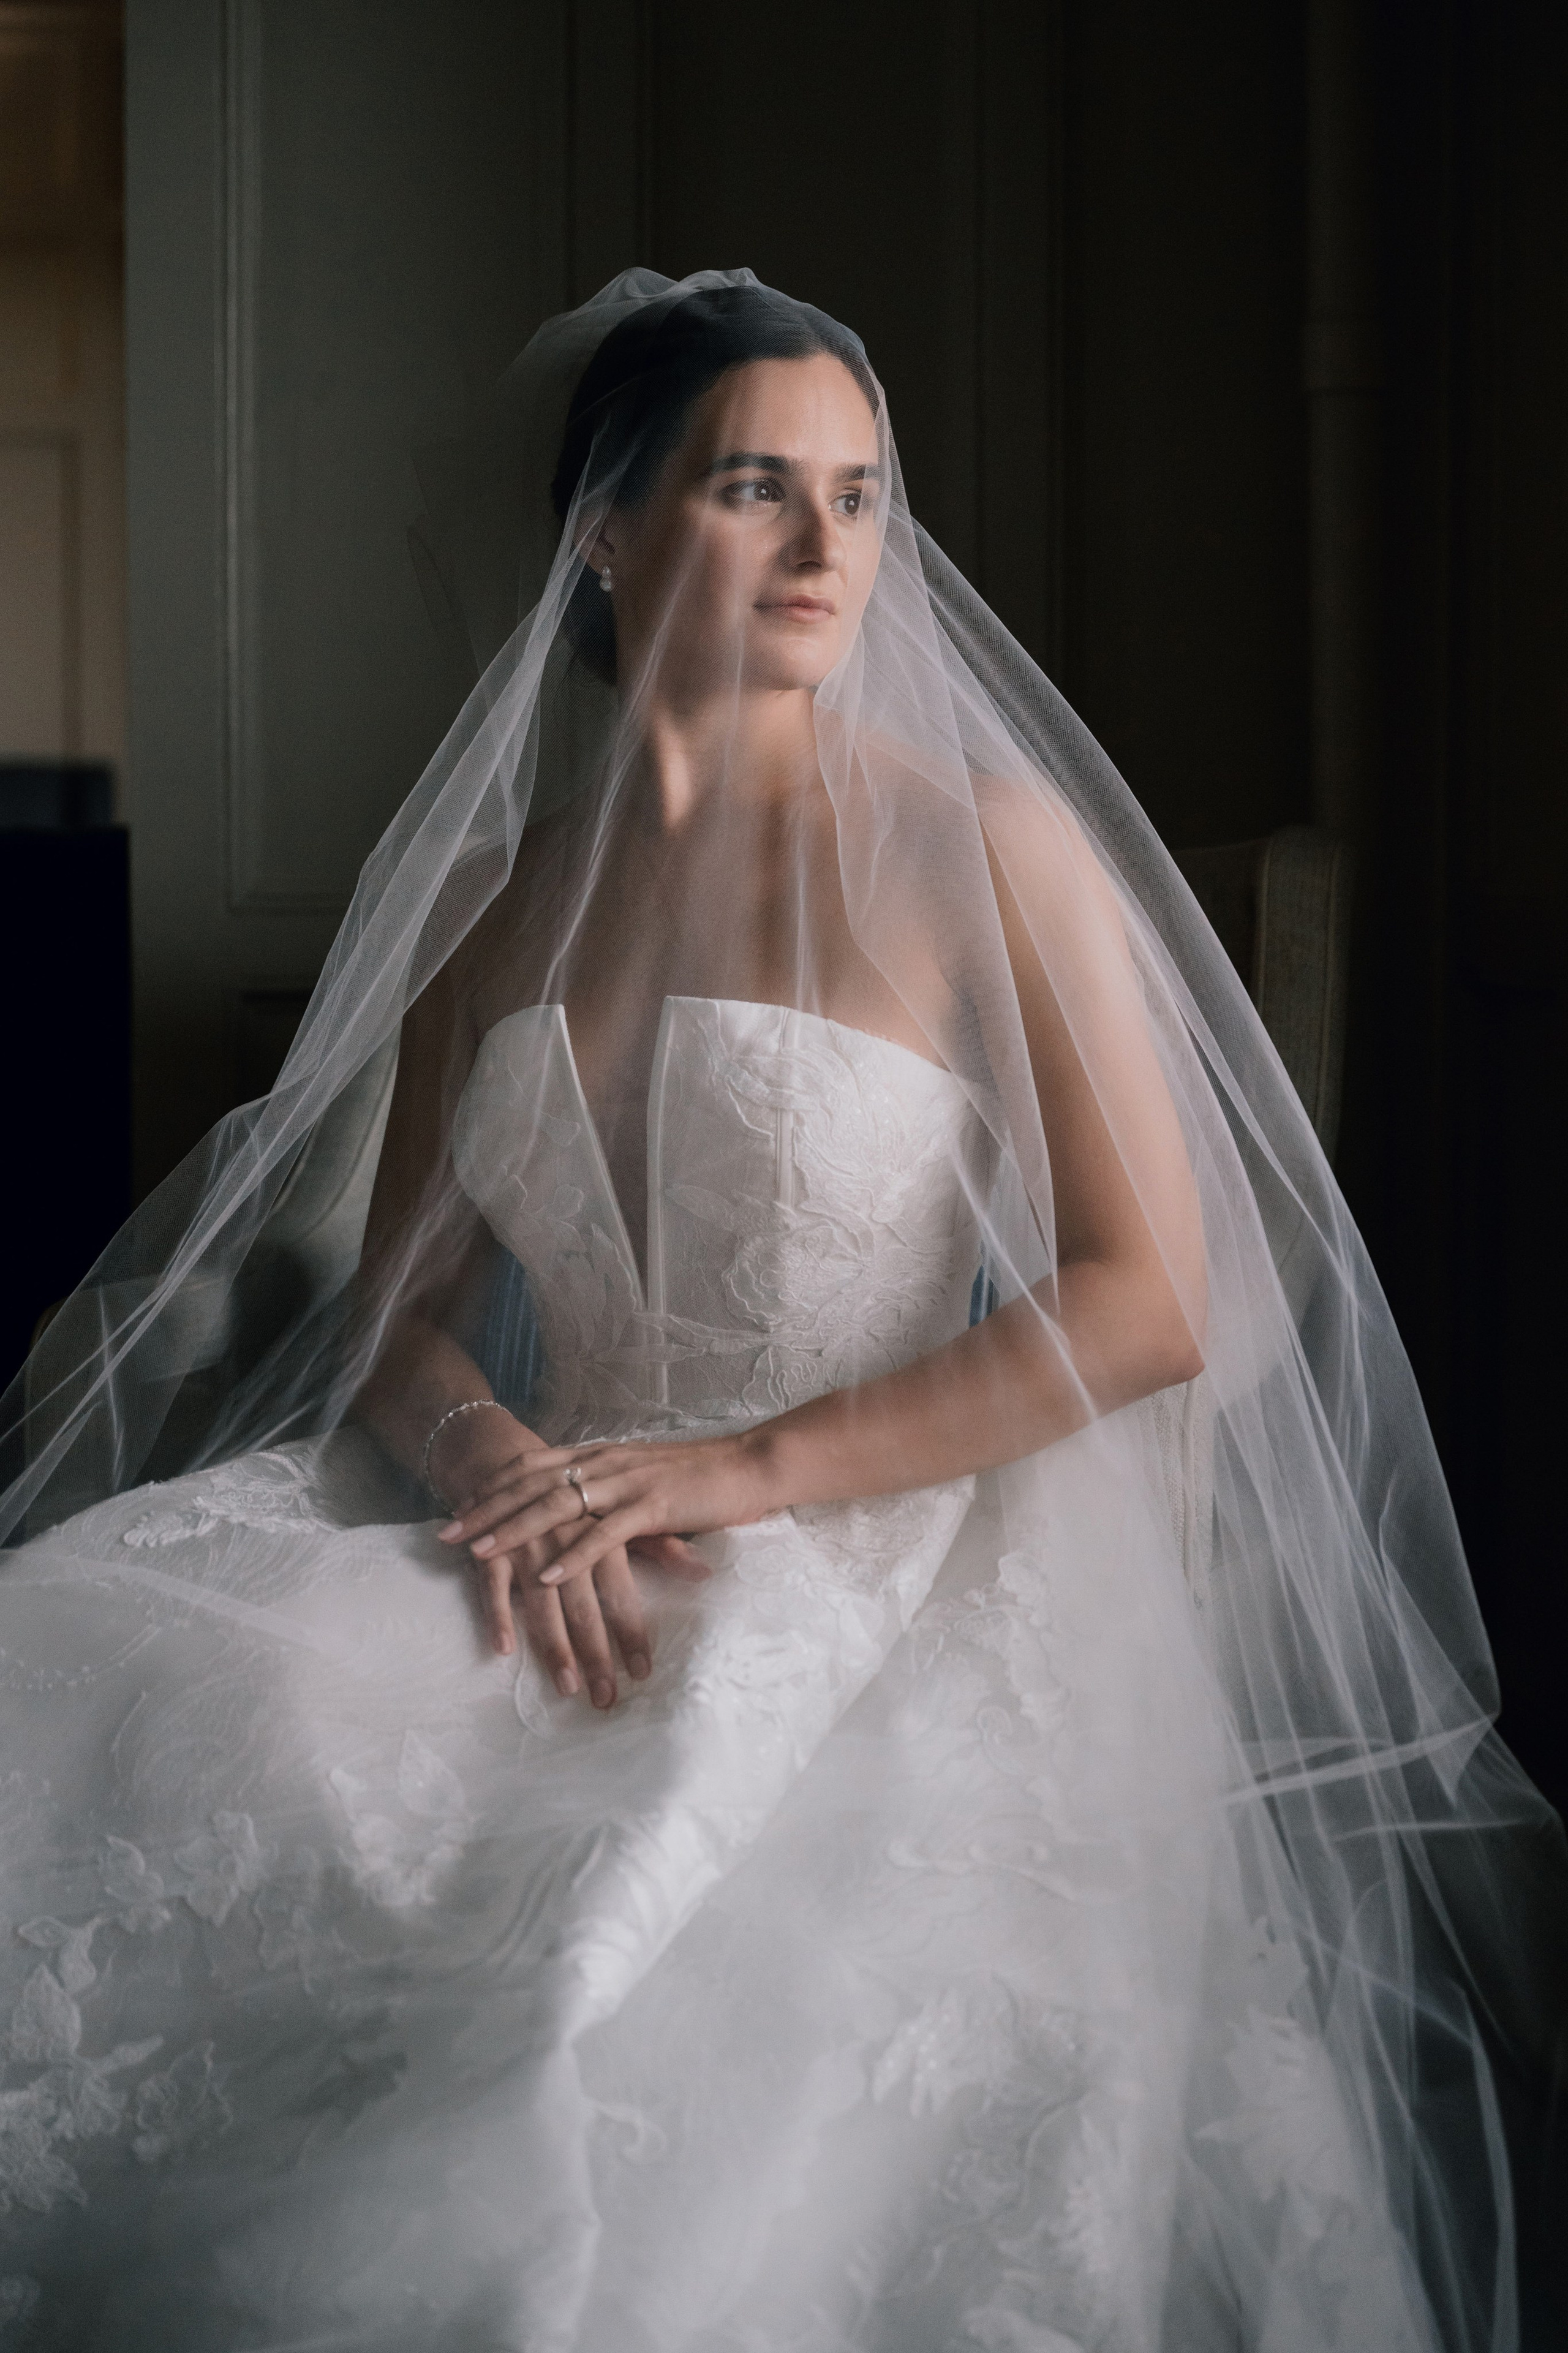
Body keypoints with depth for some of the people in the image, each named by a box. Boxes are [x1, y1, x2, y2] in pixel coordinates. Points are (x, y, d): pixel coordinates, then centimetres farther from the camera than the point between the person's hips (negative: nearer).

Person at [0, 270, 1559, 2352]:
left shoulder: (982, 840, -2)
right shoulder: (487, 888, 12)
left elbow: (1156, 1302, -8)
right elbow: (398, 1299, 13)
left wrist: (752, 1469, -15)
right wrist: (503, 1469, -12)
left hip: (900, 1577, -4)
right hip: (559, 1560, 5)